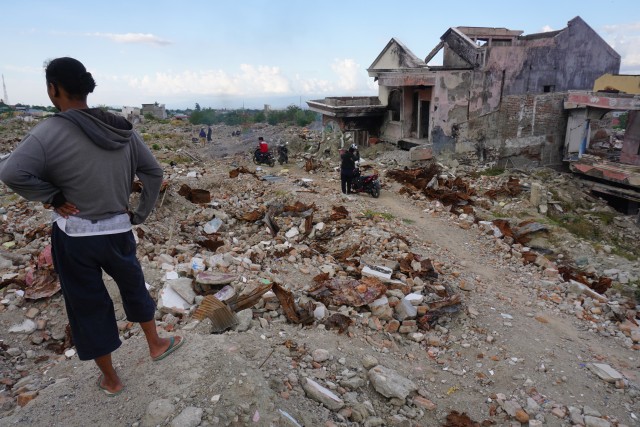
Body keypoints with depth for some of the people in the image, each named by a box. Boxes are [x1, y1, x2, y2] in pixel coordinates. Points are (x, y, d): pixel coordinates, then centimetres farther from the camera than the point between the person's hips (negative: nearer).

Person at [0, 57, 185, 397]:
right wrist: (141, 213, 8)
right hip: (118, 231, 4)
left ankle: (110, 379, 32)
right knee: (134, 288, 25)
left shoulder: (51, 132, -17)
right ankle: (156, 345, 45)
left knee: (87, 306, 15)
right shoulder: (122, 130, -2)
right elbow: (153, 172, 3)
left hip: (74, 238, -3)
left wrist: (51, 197, -14)